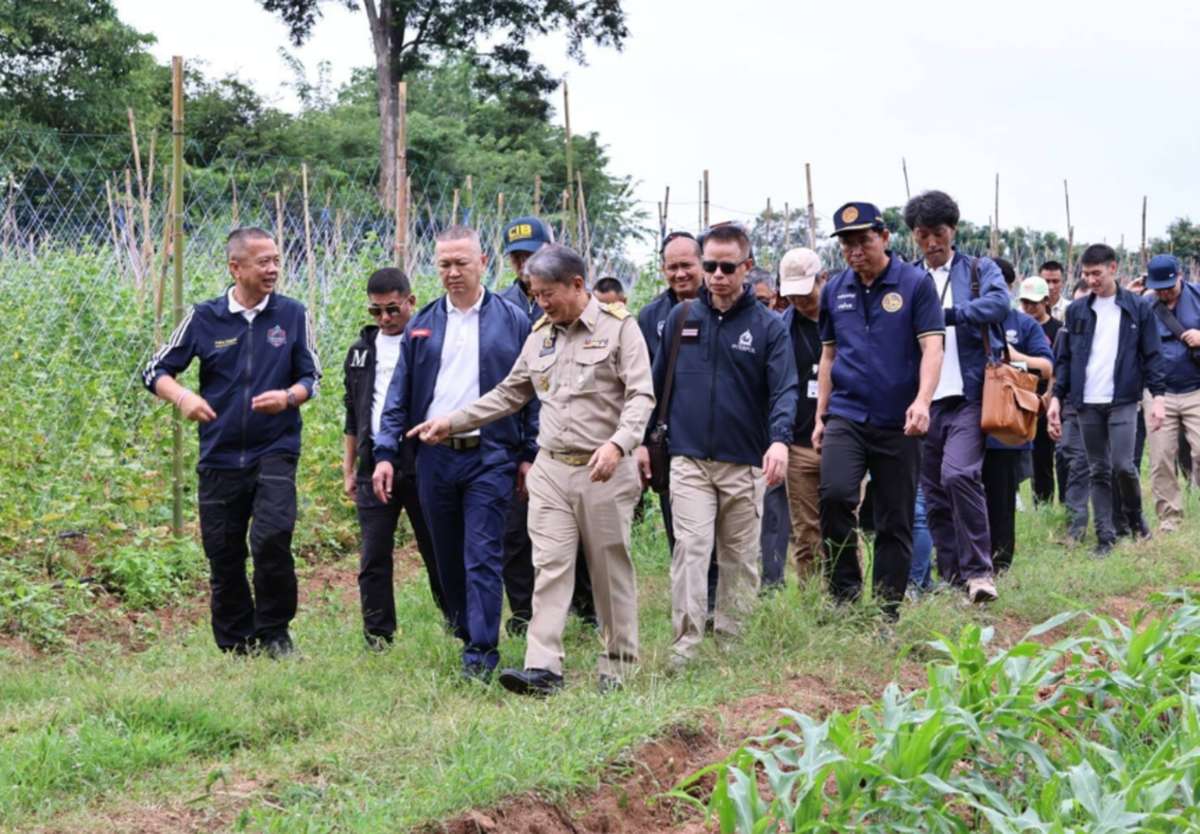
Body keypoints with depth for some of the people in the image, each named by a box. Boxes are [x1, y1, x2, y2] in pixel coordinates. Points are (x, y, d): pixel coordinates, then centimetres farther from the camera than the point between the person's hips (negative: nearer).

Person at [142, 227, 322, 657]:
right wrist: (183, 397, -14)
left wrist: (288, 397, -15)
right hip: (219, 457, 1)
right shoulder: (204, 318, 1)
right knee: (223, 557, 6)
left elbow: (311, 376, 7)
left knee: (271, 538, -20)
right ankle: (235, 648, 21)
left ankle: (274, 632, 0)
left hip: (275, 452, -1)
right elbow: (156, 370, 6)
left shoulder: (293, 315, 2)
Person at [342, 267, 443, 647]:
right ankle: (378, 638, 9)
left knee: (438, 553, 4)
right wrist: (348, 468, 18)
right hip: (374, 464, 4)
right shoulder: (361, 351, 14)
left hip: (421, 462, -4)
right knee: (373, 558, 3)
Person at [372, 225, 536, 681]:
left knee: (482, 558, -8)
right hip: (435, 457, 4)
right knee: (448, 559, 11)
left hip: (490, 457, -4)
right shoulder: (422, 325, 10)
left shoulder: (512, 321, 2)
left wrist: (529, 456, -2)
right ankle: (464, 632, 26)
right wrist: (385, 453, 1)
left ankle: (481, 652, -6)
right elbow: (399, 396, 10)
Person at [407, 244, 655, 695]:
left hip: (604, 471, -5)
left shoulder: (618, 326, -5)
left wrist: (618, 443, -28)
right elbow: (509, 394, 22)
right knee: (549, 568, -4)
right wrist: (452, 422, 18)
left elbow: (641, 395, -12)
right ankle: (542, 668, -10)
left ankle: (618, 667, 16)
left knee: (611, 572, 5)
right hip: (551, 469, 5)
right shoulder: (540, 333, 13)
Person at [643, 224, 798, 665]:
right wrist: (644, 438, 13)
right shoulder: (681, 317, 6)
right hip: (689, 459, 0)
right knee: (691, 549, -10)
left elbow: (784, 389, -9)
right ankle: (685, 644, -13)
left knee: (740, 558, 8)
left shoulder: (768, 326, 0)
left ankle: (731, 641, 18)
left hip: (745, 463, 0)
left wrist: (780, 439, -26)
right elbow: (658, 382, 14)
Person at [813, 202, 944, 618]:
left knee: (896, 522, 4)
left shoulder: (916, 283, -3)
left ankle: (888, 613, 14)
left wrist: (922, 401, -25)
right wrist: (820, 416, 13)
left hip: (897, 422, -2)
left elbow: (932, 347, -9)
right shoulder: (834, 289, 9)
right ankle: (844, 589, -7)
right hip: (846, 415, 2)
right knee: (834, 494, -23)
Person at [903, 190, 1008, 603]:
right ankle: (951, 578, 19)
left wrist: (947, 313, -22)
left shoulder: (980, 270, 7)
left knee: (959, 474, -22)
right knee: (934, 495, 8)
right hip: (923, 401, 4)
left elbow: (999, 303, -14)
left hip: (968, 395, -4)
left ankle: (978, 570, -13)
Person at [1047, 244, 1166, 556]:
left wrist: (1157, 396, -6)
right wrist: (1057, 397, 5)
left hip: (1123, 401, -3)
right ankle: (1105, 536, 8)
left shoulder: (1137, 309, 3)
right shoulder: (1076, 311, 10)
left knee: (1122, 464, -12)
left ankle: (1134, 515, 15)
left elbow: (1152, 356, 3)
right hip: (1087, 404, 3)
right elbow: (1064, 358, 12)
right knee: (1098, 471, 4)